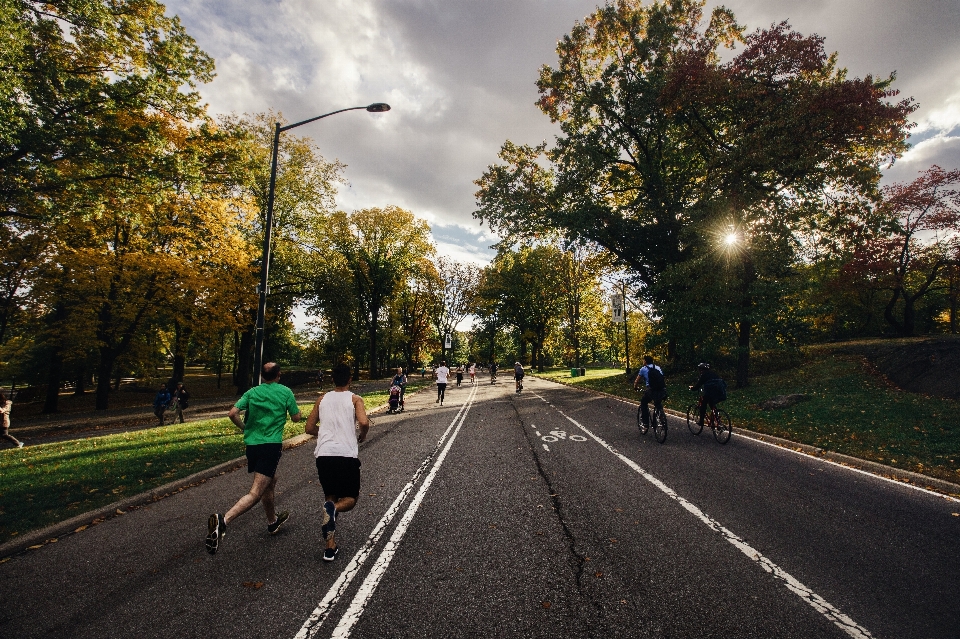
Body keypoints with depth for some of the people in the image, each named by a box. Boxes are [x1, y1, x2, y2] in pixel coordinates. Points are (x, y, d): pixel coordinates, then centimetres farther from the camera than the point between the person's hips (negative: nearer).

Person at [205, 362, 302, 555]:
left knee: (270, 481, 25)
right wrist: (292, 403, 22)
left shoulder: (252, 392, 7)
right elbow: (296, 417, 3)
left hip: (252, 444, 6)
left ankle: (273, 521, 40)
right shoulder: (286, 392, -3)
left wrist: (245, 428, 14)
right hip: (272, 445, -6)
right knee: (256, 493, -7)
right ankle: (222, 520, -29)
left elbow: (232, 413, -3)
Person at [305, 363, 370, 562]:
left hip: (324, 454, 4)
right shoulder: (355, 399, 2)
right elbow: (364, 422, -15)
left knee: (330, 497, 20)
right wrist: (362, 435, 6)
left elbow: (309, 428, 16)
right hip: (347, 454, -3)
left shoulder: (322, 399, 14)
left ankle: (330, 547, 14)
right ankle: (333, 508, -19)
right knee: (351, 498, 15)